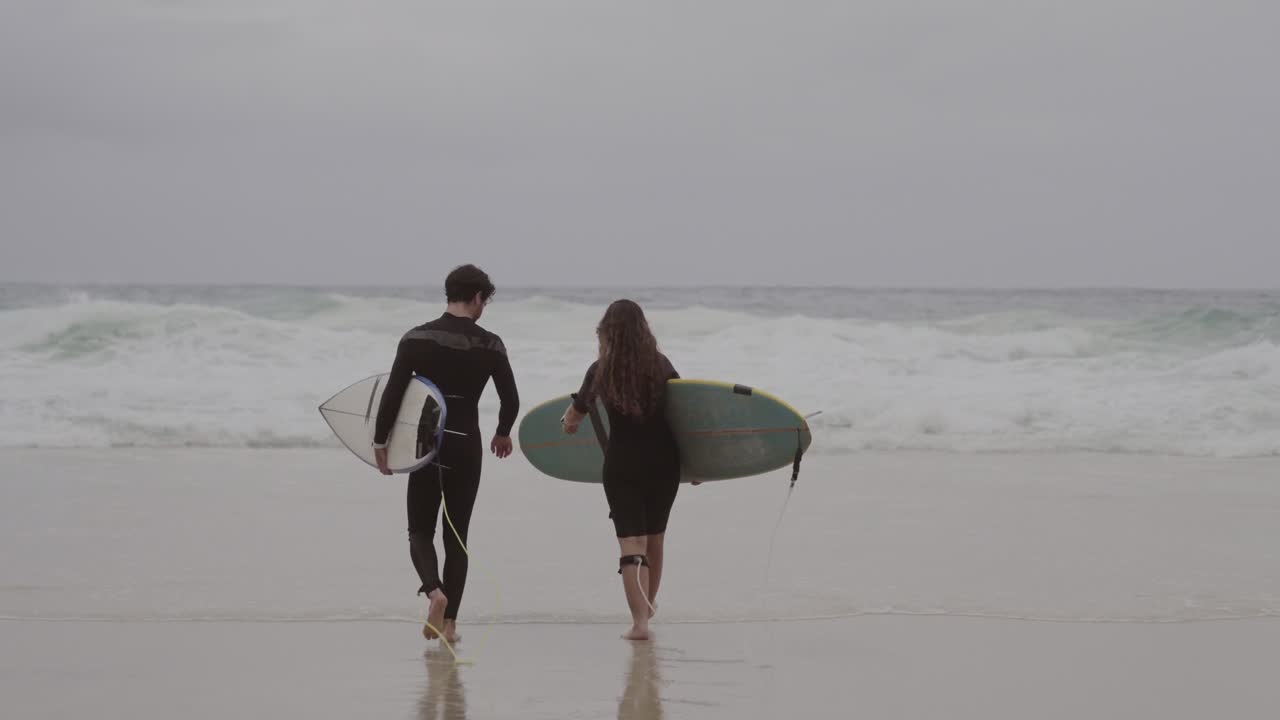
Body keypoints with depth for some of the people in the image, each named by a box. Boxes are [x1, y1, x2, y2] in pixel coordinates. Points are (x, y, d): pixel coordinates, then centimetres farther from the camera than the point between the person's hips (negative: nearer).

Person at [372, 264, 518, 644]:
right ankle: (449, 621, 7)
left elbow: (393, 394, -7)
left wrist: (380, 442, 3)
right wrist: (503, 434, 23)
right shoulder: (489, 345, -2)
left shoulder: (416, 339, -4)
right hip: (466, 448, 0)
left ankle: (434, 589, -18)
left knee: (420, 531, 11)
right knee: (457, 535, 11)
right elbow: (511, 400, 3)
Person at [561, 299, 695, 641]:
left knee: (632, 542, -4)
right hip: (663, 461, 2)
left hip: (621, 464, -2)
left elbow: (572, 422, 4)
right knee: (654, 537, 20)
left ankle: (640, 620, -16)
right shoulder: (661, 366, -2)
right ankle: (648, 604, 38)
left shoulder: (601, 372, -6)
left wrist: (570, 421, 29)